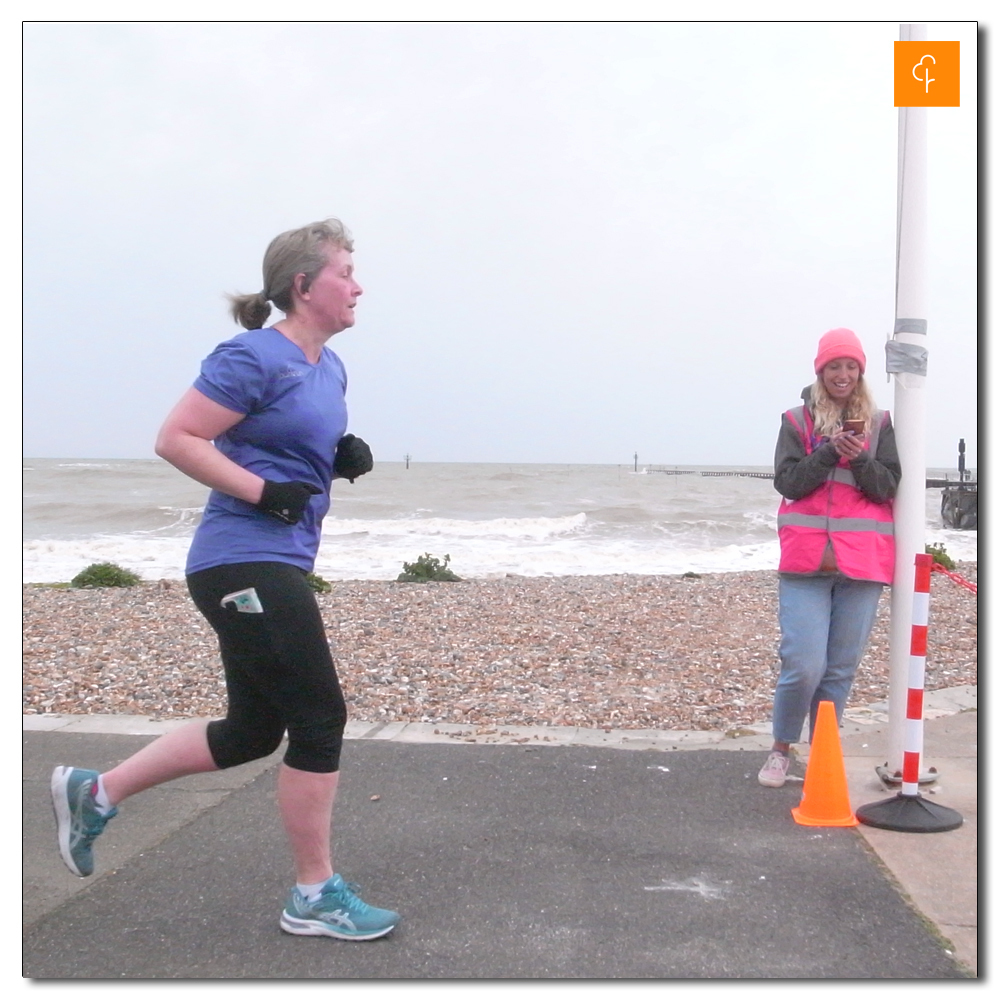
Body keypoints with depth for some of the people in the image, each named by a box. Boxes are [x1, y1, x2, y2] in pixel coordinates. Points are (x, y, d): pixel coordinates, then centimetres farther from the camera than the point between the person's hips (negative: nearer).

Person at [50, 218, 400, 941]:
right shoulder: (255, 358, -13)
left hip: (277, 567, 10)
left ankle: (95, 793, 31)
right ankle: (316, 898, 13)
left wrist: (345, 459, 6)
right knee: (320, 720, -3)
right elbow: (176, 439, -16)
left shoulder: (329, 368, 14)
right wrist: (265, 492, -20)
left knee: (252, 731, 17)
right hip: (246, 564, -10)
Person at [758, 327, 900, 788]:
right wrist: (830, 451, -14)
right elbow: (787, 482, -2)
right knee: (804, 665, -8)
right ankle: (780, 749, 14)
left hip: (861, 561, 2)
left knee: (841, 669, 5)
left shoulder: (879, 424, 11)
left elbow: (888, 487, 4)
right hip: (806, 559, -1)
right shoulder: (798, 420, 8)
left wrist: (860, 459, -14)